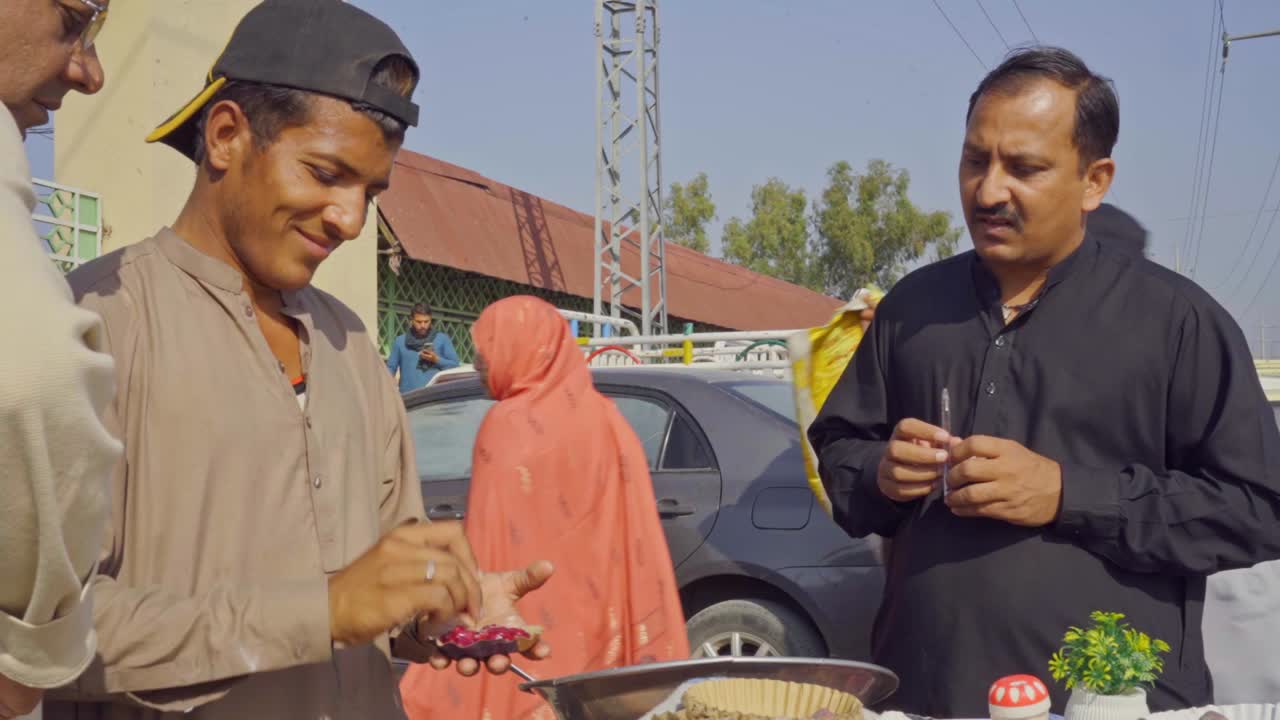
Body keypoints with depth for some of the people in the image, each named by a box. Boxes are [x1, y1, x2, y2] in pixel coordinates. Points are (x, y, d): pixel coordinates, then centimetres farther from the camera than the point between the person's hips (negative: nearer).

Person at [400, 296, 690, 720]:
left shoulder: (509, 426, -10)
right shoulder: (608, 422, 5)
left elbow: (487, 548, -9)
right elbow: (638, 548, 5)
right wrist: (650, 657, 8)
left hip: (532, 631, -5)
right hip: (601, 630, 5)